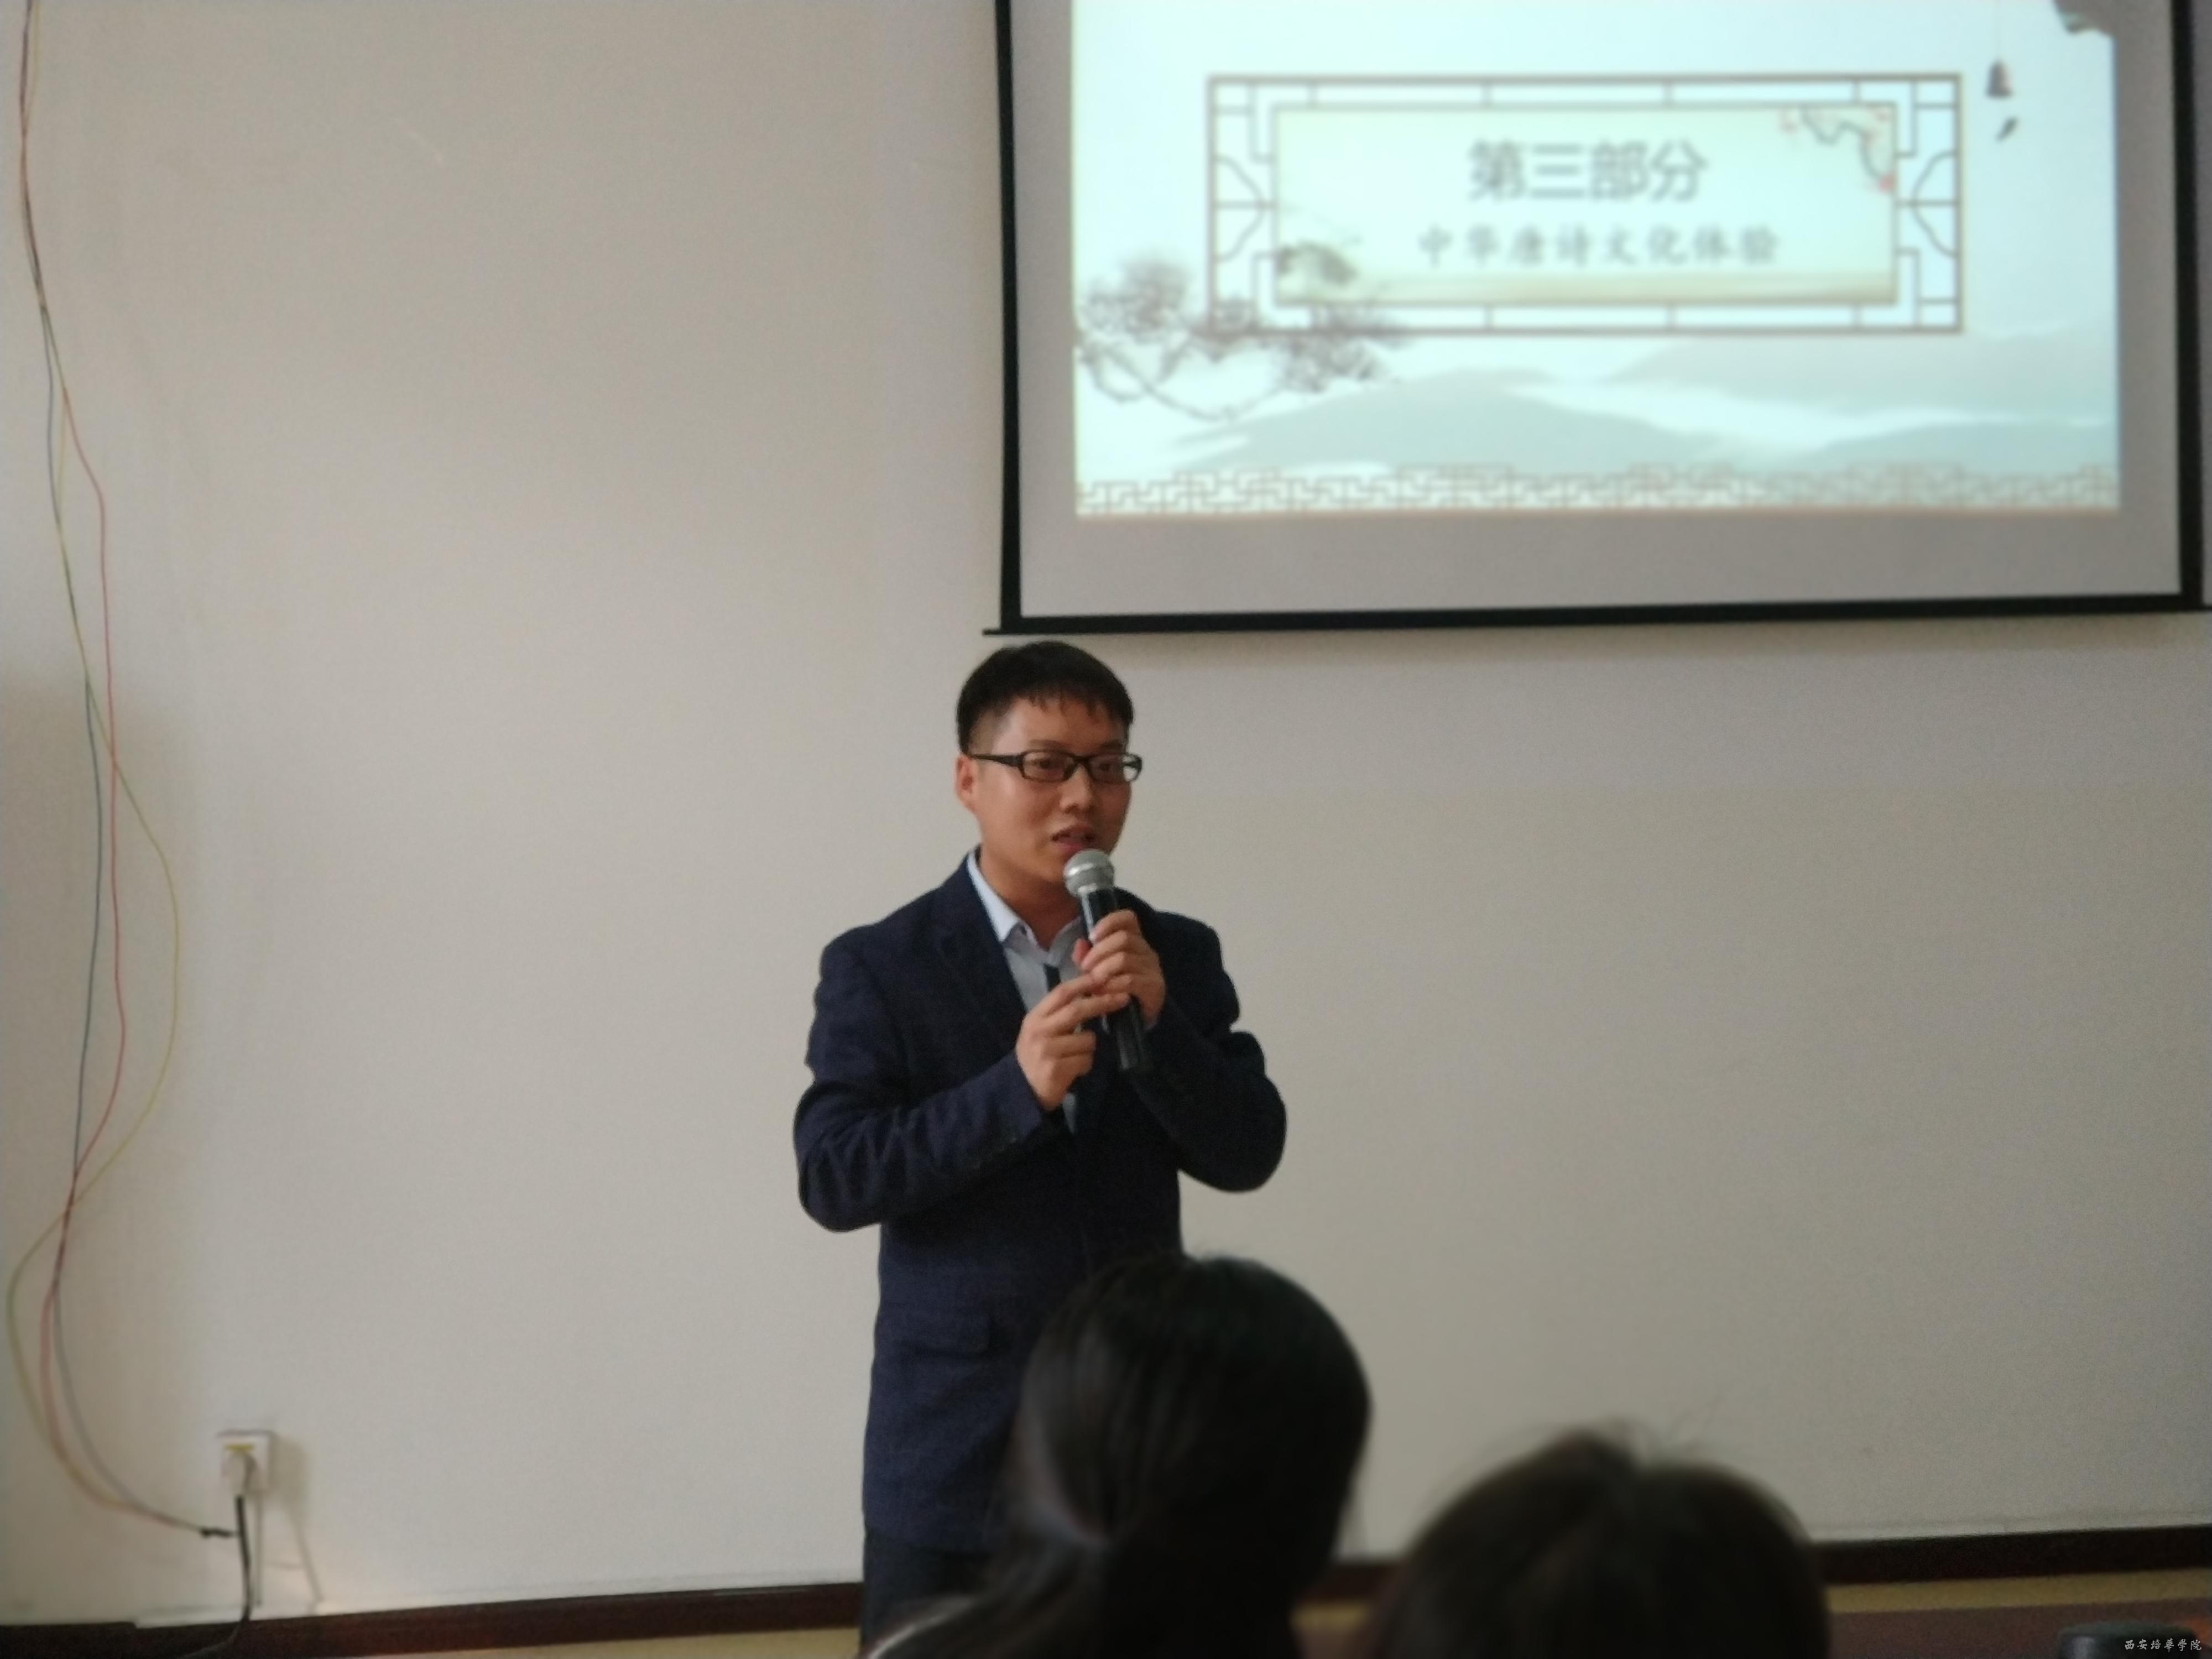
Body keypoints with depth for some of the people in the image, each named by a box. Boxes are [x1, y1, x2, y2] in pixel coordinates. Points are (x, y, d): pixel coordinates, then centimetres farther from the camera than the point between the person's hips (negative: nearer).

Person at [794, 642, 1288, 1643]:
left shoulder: (1178, 956, 5)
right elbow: (832, 1179, -12)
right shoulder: (879, 968, -4)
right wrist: (1014, 1088, -24)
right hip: (954, 1445, -2)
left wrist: (1158, 1020, -19)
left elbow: (1248, 1155, -2)